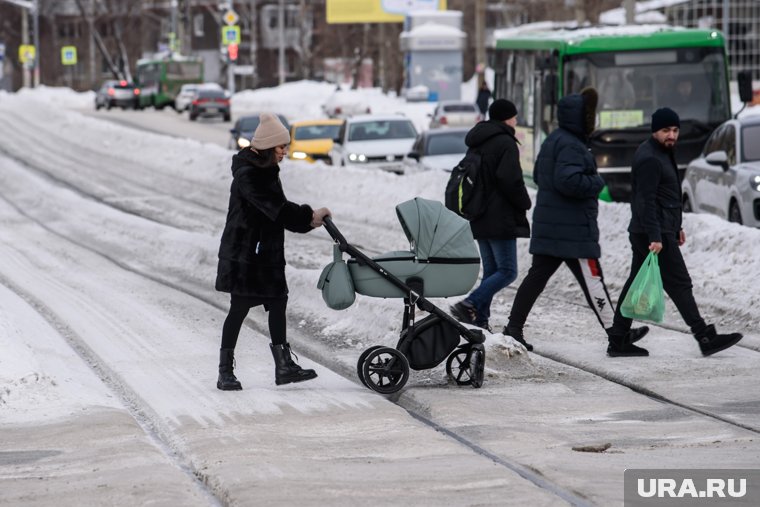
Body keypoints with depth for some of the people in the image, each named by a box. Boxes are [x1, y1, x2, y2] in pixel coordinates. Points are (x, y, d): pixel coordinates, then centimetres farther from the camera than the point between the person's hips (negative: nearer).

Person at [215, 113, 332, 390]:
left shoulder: (266, 171, 11)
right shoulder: (247, 175, -19)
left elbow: (278, 211, 13)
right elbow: (275, 208, -26)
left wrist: (308, 222, -1)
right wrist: (308, 216, -23)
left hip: (266, 254, 9)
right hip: (243, 255, -9)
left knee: (278, 303, 9)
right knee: (239, 309, -4)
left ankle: (284, 366, 13)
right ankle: (225, 372, 3)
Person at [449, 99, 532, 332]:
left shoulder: (477, 143, 17)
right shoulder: (505, 143, -11)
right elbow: (510, 180, -20)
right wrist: (524, 202, -5)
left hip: (479, 219, 9)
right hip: (501, 220, -9)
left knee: (491, 271, 12)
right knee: (507, 271, -8)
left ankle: (480, 320, 4)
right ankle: (469, 305, -23)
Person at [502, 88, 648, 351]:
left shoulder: (552, 141, 17)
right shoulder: (571, 145, -16)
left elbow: (538, 175, 26)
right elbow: (568, 180, -29)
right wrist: (597, 183, -12)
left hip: (547, 227, 10)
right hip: (572, 228, -10)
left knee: (537, 275, 9)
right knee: (592, 279, -4)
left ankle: (514, 328, 7)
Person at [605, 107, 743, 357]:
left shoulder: (662, 154, 18)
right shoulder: (649, 159, -16)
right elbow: (646, 201, -22)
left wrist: (676, 227, 27)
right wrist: (655, 237, -27)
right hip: (653, 233, -10)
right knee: (679, 284, -8)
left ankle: (617, 341, 10)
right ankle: (706, 338, -6)